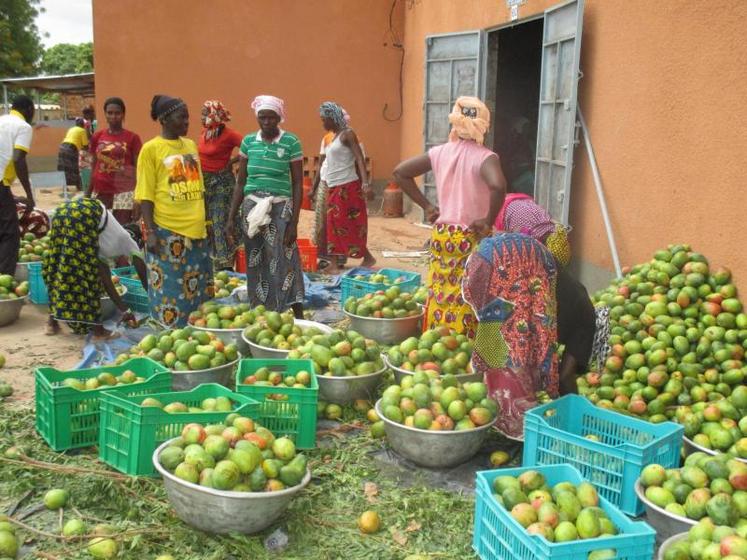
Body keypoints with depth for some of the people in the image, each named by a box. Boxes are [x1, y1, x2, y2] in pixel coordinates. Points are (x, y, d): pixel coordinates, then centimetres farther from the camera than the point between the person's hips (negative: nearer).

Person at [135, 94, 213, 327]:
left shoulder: (191, 145, 12)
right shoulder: (151, 149, -5)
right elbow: (145, 195, -8)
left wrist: (205, 221, 16)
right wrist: (150, 231, -14)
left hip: (196, 229, 6)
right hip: (166, 231, -6)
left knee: (198, 289, 12)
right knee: (169, 290, 0)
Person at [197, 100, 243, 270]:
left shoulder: (228, 134, -14)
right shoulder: (204, 132, 6)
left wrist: (232, 161, -14)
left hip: (222, 182, -7)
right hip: (204, 181, 7)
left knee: (221, 223, -6)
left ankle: (226, 266, 0)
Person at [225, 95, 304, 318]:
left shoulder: (291, 142, -3)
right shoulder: (248, 141, 7)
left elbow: (297, 184, -2)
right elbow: (240, 182, 12)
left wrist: (294, 222, -8)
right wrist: (231, 218, 7)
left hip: (280, 208, -3)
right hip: (252, 207, 3)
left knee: (284, 262, -6)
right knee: (256, 264, 7)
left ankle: (298, 317, 0)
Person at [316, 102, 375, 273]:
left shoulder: (347, 134, -9)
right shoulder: (334, 136, 15)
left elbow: (360, 158, -19)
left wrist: (365, 182, -32)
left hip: (347, 188, -9)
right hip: (334, 189, 9)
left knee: (349, 226, -5)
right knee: (333, 226, 7)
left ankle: (368, 257, 8)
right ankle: (334, 264, 10)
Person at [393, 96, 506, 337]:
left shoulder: (440, 152, 2)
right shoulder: (485, 157, -13)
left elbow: (400, 172, 6)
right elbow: (498, 185, -34)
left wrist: (425, 205, 8)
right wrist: (489, 221, -19)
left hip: (442, 236, 5)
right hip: (471, 240, -5)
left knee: (440, 296, 14)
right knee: (465, 301, 2)